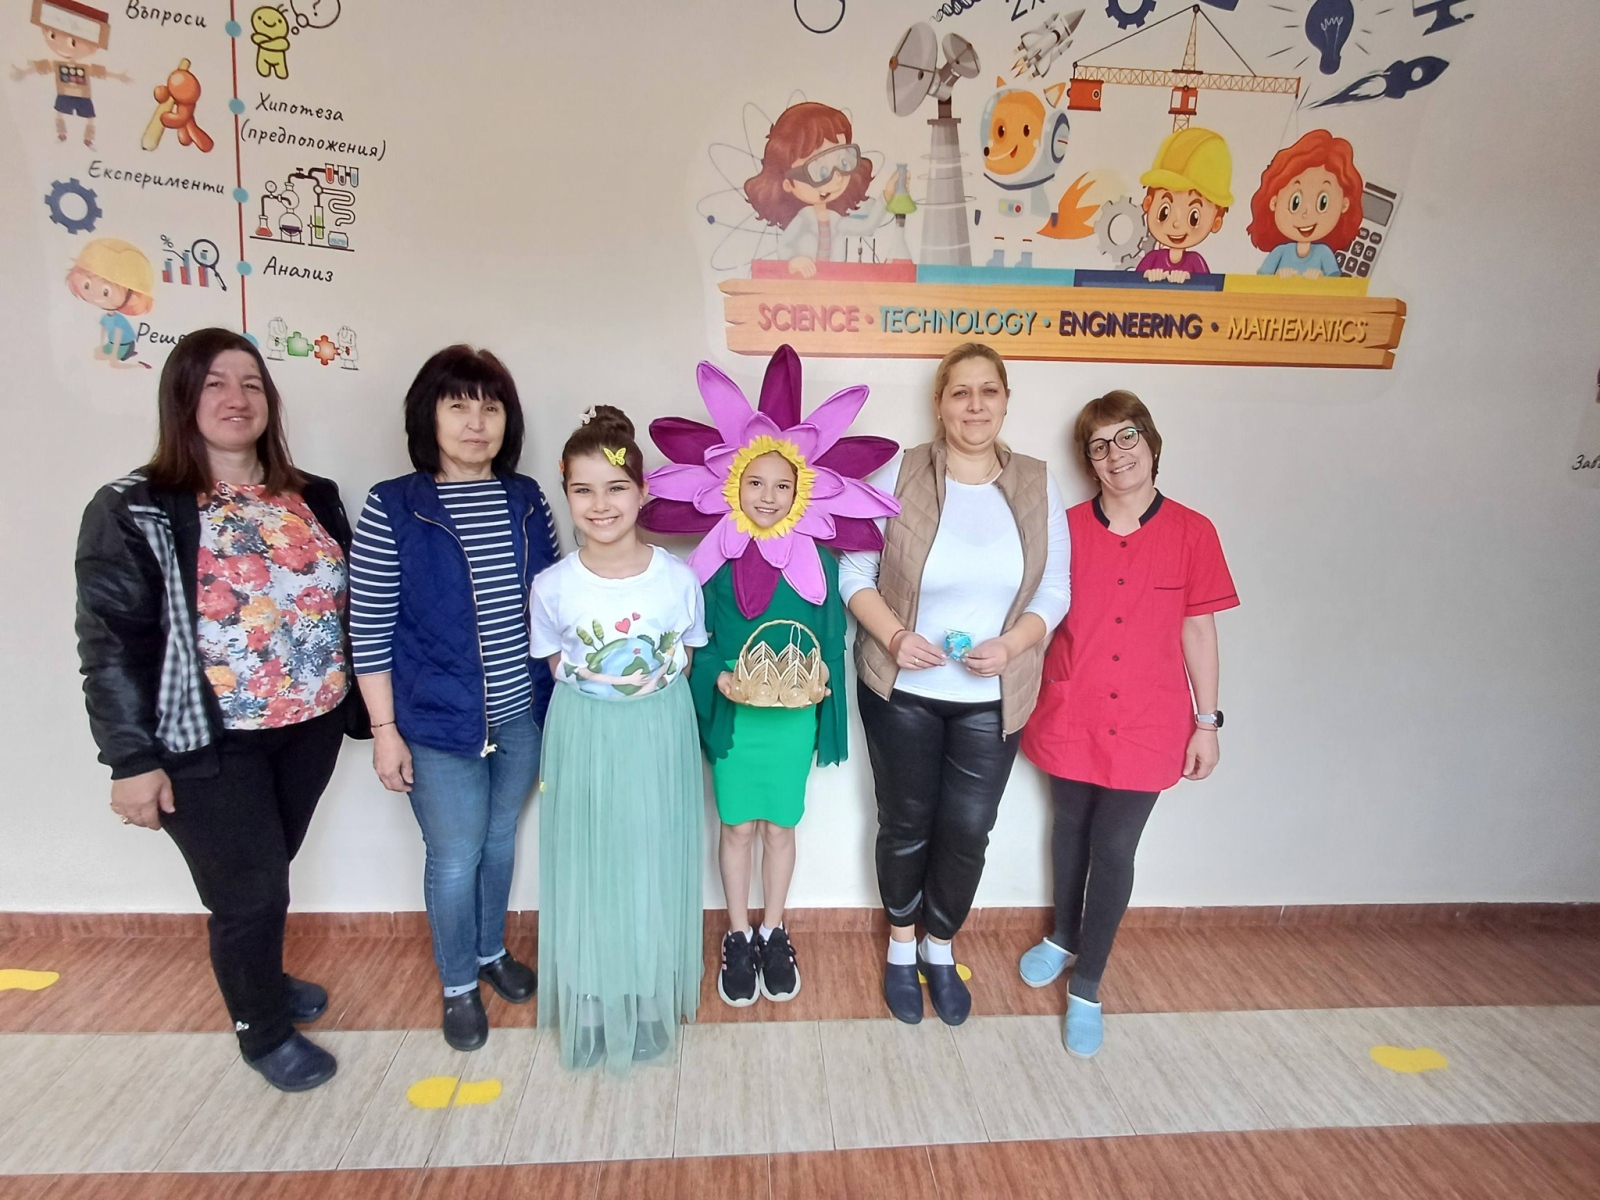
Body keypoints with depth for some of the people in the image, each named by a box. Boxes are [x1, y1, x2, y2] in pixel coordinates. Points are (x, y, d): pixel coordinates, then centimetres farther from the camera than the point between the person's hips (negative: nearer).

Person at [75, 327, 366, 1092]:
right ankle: (262, 1032, 31)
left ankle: (261, 978, 48)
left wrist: (365, 709, 10)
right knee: (249, 892, 6)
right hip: (211, 743, -4)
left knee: (266, 875, 21)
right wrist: (132, 758, -12)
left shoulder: (313, 500, 4)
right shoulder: (133, 513, -10)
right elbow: (111, 642, -10)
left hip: (311, 726, 5)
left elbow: (348, 607, 9)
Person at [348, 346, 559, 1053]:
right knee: (454, 858, 9)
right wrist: (385, 729, -10)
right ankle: (457, 984, 35)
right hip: (438, 724, -4)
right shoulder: (392, 508, -12)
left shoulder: (527, 499, 0)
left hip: (523, 714, 4)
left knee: (501, 840, 20)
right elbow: (370, 629, -10)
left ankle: (491, 952, 45)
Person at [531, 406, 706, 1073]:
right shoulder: (553, 586, -8)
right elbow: (555, 664, 4)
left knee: (654, 869, 13)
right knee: (588, 872, 12)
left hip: (660, 739, 0)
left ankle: (650, 1003, 35)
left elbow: (686, 657, 4)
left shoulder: (677, 579, -9)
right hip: (584, 741, 0)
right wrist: (594, 693, -6)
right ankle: (591, 1010, 33)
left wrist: (651, 690, -6)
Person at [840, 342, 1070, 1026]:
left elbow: (1054, 591, 1)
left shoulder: (1037, 488, -1)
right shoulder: (899, 476, -8)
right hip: (902, 690, -1)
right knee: (906, 824, 14)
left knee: (967, 831, 10)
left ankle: (940, 949, 37)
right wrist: (892, 635, -20)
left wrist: (1012, 644, -17)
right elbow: (855, 572, -4)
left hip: (991, 699, 2)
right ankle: (901, 947, 39)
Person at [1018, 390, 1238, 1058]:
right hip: (1070, 717, 2)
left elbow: (1198, 631, -1)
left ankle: (1086, 986, 23)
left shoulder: (1191, 533, -6)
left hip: (1146, 725, -1)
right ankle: (1063, 938, 44)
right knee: (1072, 829, 18)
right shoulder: (1068, 528, -4)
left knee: (1114, 848, 4)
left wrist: (1207, 723, -1)